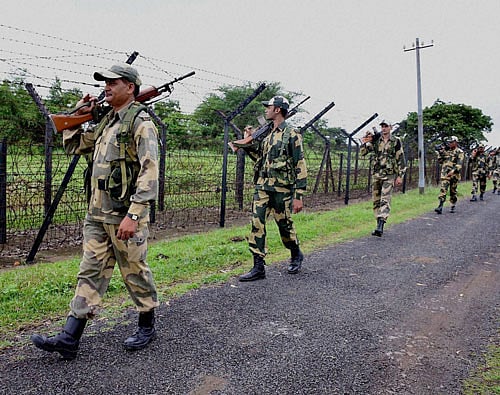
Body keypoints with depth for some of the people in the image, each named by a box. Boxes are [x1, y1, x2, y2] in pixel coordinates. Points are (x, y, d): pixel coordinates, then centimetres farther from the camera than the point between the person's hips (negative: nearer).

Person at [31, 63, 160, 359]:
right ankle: (69, 339, 14)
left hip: (125, 216, -8)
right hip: (97, 215, 8)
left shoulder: (140, 122, -10)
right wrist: (78, 115, 14)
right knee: (91, 272, 8)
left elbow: (150, 172, -19)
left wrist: (133, 215, -24)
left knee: (135, 272, 6)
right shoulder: (106, 122, 16)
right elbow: (73, 146, 27)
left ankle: (147, 326, 26)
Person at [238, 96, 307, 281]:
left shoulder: (292, 135, -7)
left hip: (282, 189, -6)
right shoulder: (266, 134, 15)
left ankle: (296, 255, 34)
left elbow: (300, 167, -10)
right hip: (262, 187, 6)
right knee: (257, 225, -2)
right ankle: (258, 267, 2)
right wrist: (249, 142, 13)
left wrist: (298, 196, -14)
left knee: (285, 225, 7)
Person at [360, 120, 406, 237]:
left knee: (385, 200, -14)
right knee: (376, 201, 8)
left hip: (389, 175, -4)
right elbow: (363, 152, 7)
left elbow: (401, 159, 0)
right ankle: (379, 225, 19)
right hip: (376, 174, 5)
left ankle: (380, 227, -23)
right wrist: (364, 142, -11)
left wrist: (400, 176, -5)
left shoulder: (396, 141, 1)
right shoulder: (375, 140, 9)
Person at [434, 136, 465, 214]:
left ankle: (453, 207, 20)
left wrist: (453, 171, -23)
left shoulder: (459, 152, -1)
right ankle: (440, 206, -18)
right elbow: (440, 161, 18)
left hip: (454, 174, -3)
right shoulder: (446, 151, 14)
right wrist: (440, 152, 4)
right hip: (445, 173, 3)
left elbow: (459, 164, -12)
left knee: (453, 191, 7)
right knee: (443, 189, -10)